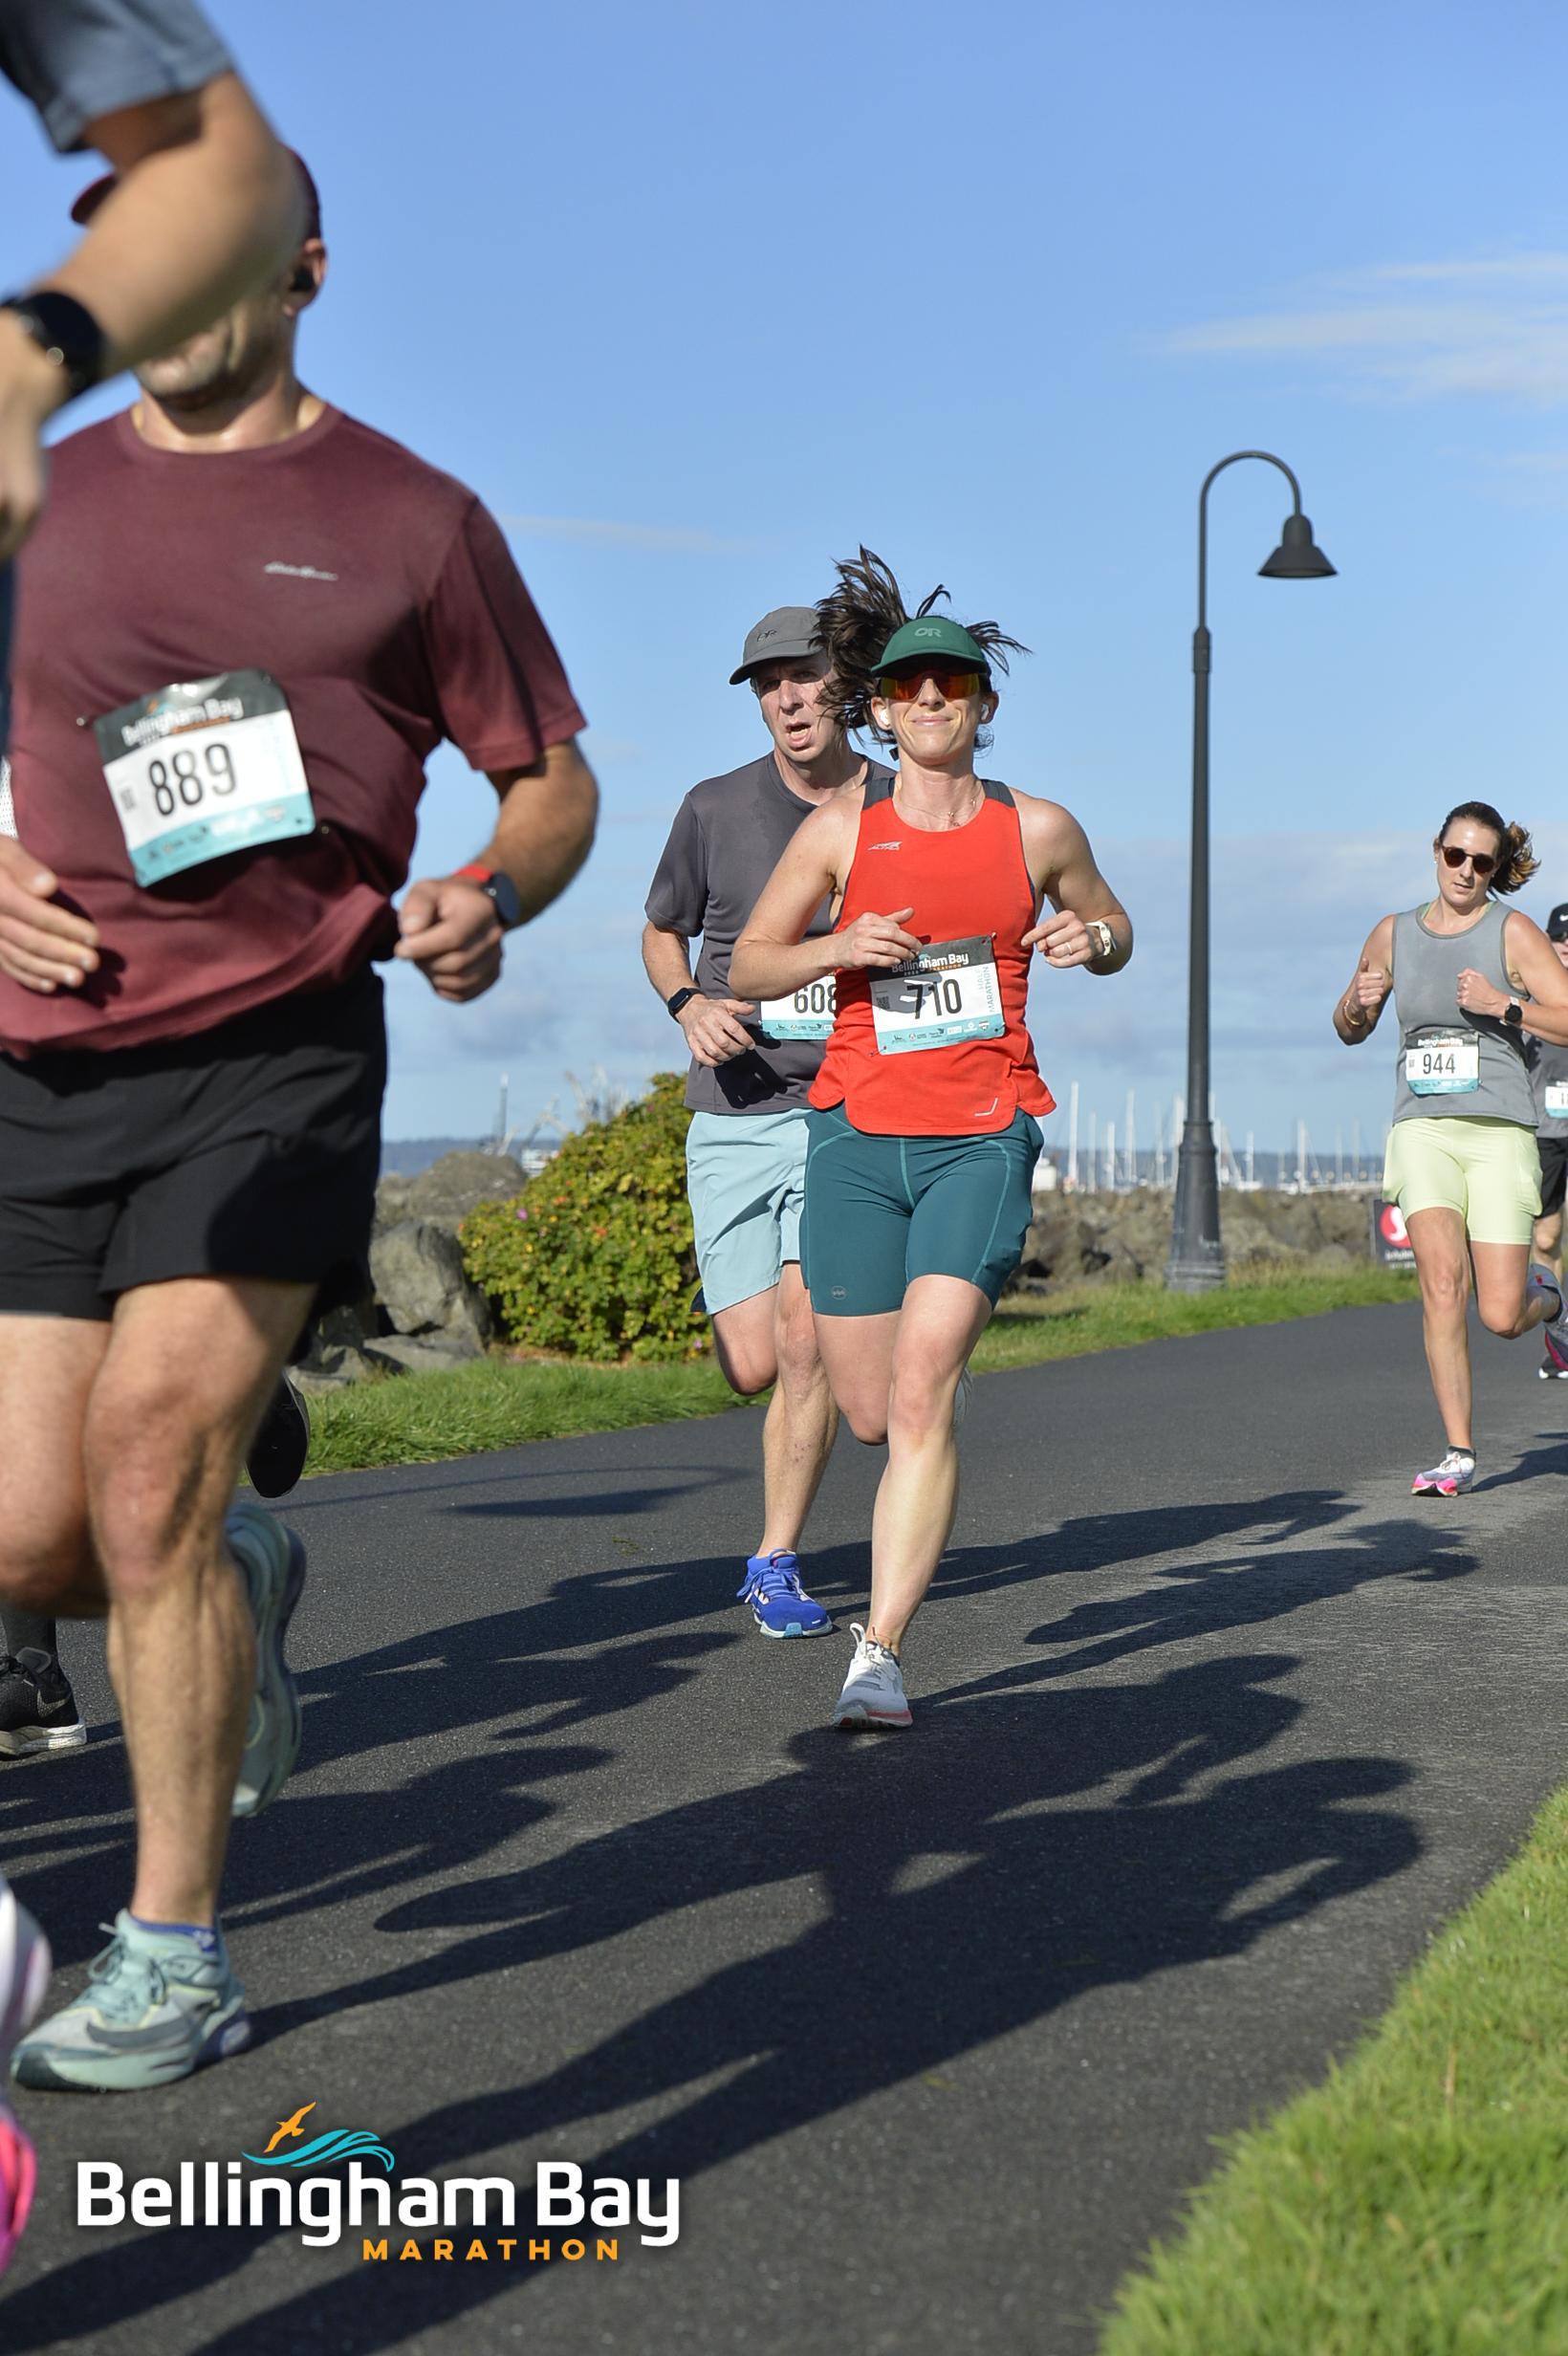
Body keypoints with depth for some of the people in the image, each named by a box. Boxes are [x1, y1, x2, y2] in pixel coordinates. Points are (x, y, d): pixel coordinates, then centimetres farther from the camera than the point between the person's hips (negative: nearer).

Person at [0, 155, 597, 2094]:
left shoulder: (407, 518, 5)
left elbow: (555, 779, 10)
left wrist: (486, 901, -11)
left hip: (276, 1054, -4)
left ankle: (176, 1956, 0)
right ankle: (236, 1579, 36)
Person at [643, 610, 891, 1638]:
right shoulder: (717, 809, 2)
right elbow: (662, 930, 16)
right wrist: (690, 1004, -4)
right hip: (735, 1120, 1)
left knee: (805, 1336, -16)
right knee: (752, 1366, -3)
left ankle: (776, 1565, -1)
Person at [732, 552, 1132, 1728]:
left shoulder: (1038, 828, 4)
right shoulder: (841, 828, 2)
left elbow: (1112, 927, 21)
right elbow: (748, 966, 8)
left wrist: (1093, 938, -3)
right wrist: (836, 948, -12)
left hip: (982, 1138, -1)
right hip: (858, 1135, 2)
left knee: (920, 1394, -17)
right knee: (869, 1412, 6)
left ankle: (881, 1653, -15)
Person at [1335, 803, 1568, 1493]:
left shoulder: (1513, 932, 1)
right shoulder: (1392, 934, 11)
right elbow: (1350, 1033, 22)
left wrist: (1504, 1005, -18)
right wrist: (1357, 1002, 0)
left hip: (1499, 1132, -2)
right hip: (1422, 1129, 2)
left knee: (1502, 1318, -5)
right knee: (1442, 1280, -19)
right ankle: (1458, 1452, -13)